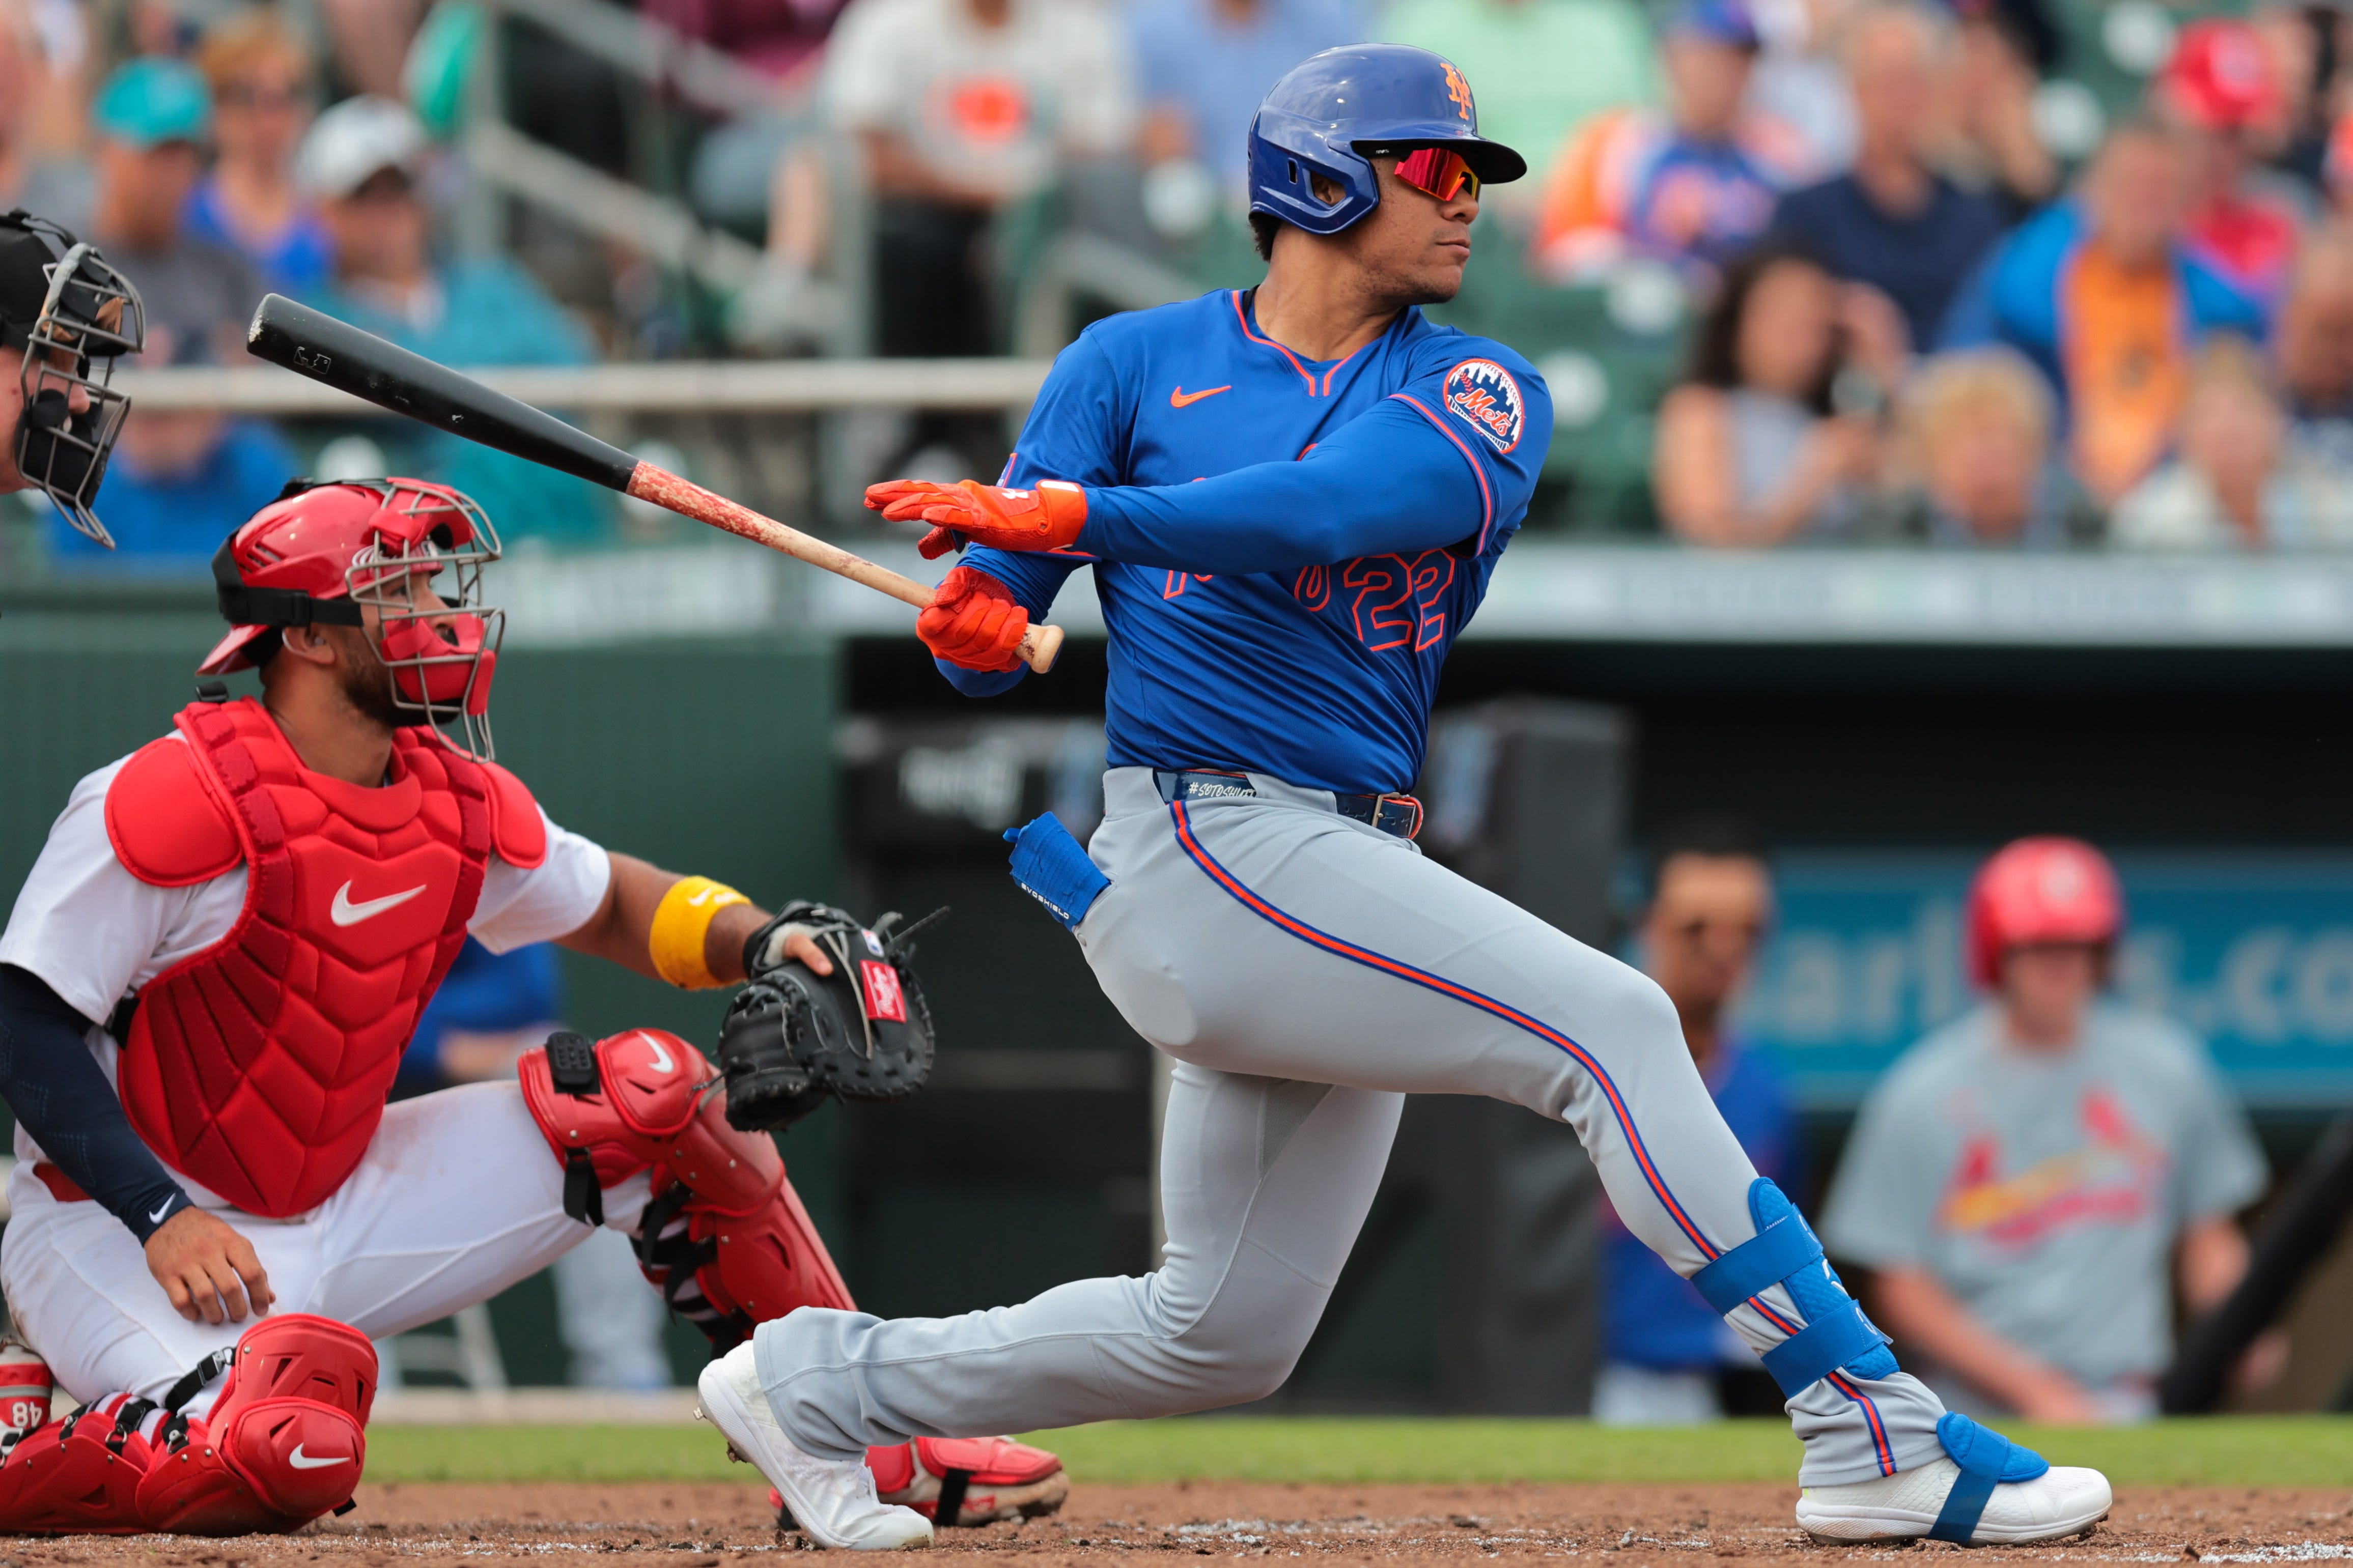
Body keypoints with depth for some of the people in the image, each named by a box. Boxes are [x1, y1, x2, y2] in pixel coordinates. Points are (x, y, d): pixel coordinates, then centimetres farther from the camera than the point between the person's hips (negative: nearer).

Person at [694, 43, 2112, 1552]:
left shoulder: (1480, 396, 9)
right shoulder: (1138, 364, 7)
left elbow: (1342, 505, -14)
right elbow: (993, 620, 3)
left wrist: (1072, 518, -25)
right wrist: (975, 624, -23)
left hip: (1345, 886, 6)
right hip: (1208, 845, -6)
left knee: (1225, 1336, 11)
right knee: (1611, 1025, -18)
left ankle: (825, 1379, 27)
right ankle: (1873, 1435, -21)